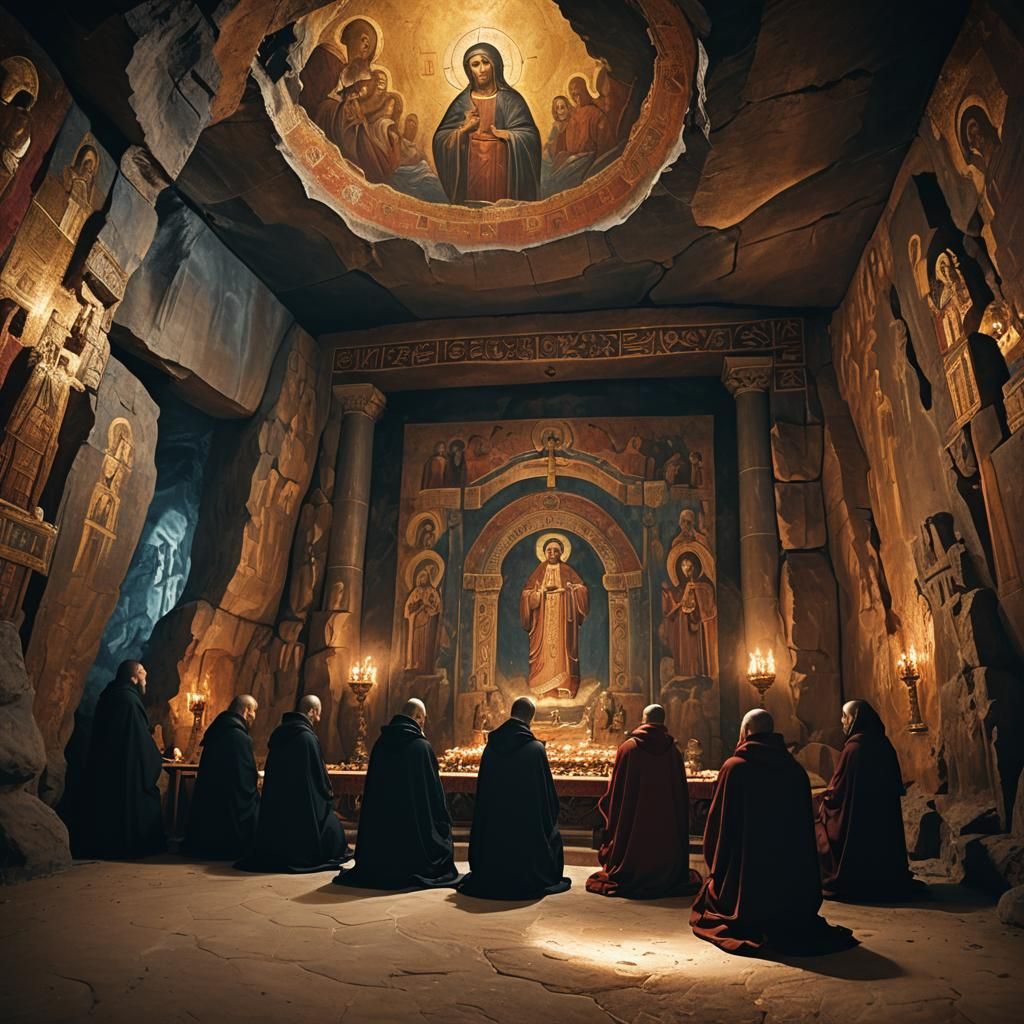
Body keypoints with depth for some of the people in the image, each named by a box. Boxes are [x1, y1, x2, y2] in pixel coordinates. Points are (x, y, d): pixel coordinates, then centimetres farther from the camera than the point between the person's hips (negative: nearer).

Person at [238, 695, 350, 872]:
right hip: (301, 801, -8)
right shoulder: (307, 737, -17)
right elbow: (318, 772, -13)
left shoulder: (279, 733, 8)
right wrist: (328, 793, 4)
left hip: (275, 798, 8)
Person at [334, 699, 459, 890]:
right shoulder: (422, 746, -13)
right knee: (441, 832, 15)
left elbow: (372, 786, 8)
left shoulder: (381, 743, 2)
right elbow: (434, 787, -9)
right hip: (414, 822, -5)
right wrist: (444, 821, 4)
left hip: (381, 820, 5)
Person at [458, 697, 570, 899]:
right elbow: (546, 790, -8)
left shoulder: (491, 746, -2)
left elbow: (482, 788, 5)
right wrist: (551, 816, 7)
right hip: (527, 820, -4)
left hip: (493, 820, 4)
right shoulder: (535, 748, -13)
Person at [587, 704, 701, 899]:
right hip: (666, 816, 2)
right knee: (664, 846, 15)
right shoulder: (673, 750, -4)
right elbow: (681, 790, 2)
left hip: (634, 815, -1)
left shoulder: (629, 748, -9)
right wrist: (681, 822, 15)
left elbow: (616, 787, -4)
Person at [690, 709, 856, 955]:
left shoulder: (734, 767, -12)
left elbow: (718, 820, -9)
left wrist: (715, 868, 5)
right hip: (789, 868, 5)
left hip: (745, 866, -4)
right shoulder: (795, 769, 1)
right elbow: (806, 823, 8)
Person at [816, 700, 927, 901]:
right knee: (879, 844, 19)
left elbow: (839, 784, -15)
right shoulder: (883, 744, 2)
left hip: (857, 814, -7)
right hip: (884, 814, 7)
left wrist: (826, 800, 3)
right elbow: (896, 783, 12)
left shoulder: (853, 748, -20)